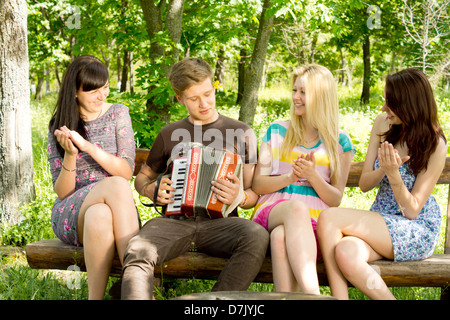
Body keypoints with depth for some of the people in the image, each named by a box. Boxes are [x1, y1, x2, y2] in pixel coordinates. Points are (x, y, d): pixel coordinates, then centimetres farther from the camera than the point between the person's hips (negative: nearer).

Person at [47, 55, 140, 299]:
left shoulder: (118, 114, 6)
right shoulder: (58, 126, 7)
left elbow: (127, 172, -5)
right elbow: (62, 192, 2)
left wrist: (86, 145, -18)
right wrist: (70, 155, -17)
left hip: (114, 208, 0)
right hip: (71, 212, 0)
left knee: (99, 217, -38)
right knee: (116, 185, -34)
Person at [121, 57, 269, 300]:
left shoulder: (241, 133, 15)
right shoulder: (170, 134, 20)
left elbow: (255, 193, 13)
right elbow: (142, 177, 31)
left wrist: (239, 197, -12)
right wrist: (150, 190, 6)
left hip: (219, 222, -1)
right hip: (174, 221, 1)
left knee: (257, 236, -35)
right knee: (137, 252, -32)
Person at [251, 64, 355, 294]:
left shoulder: (339, 142, 12)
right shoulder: (277, 131, 17)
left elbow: (336, 199, 8)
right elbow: (257, 185, 10)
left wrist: (313, 176, -12)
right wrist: (290, 177, -10)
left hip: (314, 223, -1)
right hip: (272, 212, 1)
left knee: (281, 237, -38)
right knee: (297, 207, -38)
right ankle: (313, 295, -50)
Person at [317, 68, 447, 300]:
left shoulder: (435, 145, -12)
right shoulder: (383, 124, 2)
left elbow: (412, 210, -12)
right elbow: (364, 185, 4)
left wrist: (394, 174, -28)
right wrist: (383, 170, -18)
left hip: (418, 230, -4)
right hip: (380, 221, 4)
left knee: (330, 218, -25)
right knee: (346, 253, -32)